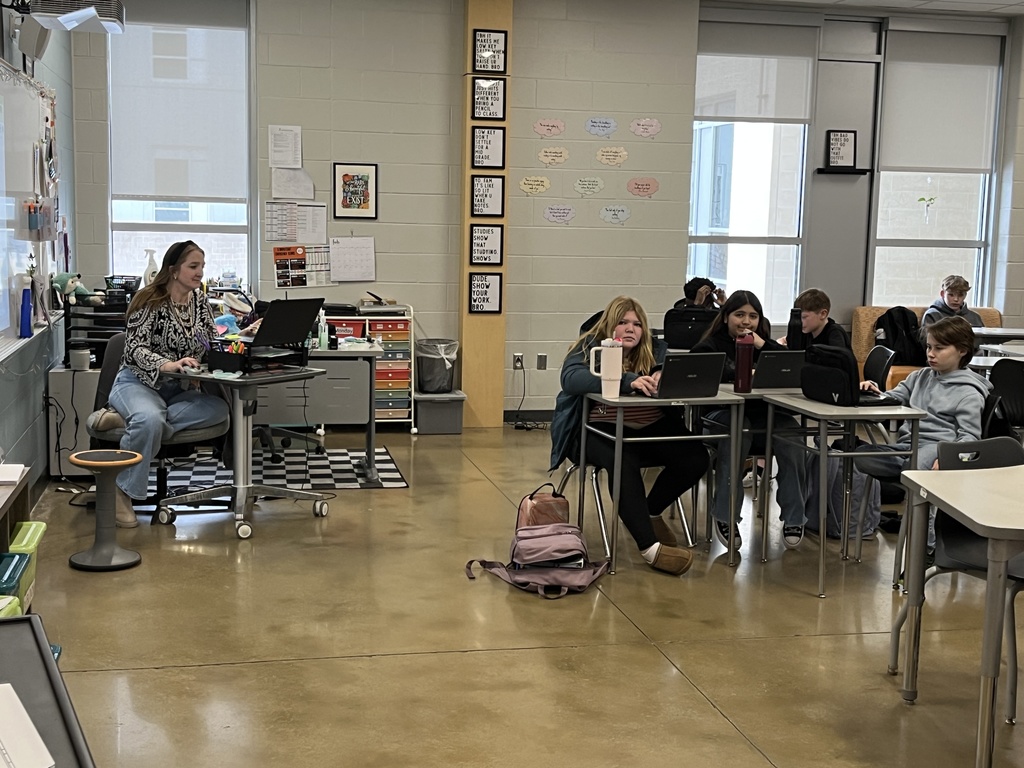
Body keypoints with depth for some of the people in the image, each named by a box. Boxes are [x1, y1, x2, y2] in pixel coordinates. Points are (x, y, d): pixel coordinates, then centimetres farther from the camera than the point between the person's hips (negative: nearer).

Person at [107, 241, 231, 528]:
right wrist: (168, 365, -35)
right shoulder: (149, 301, -11)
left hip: (178, 390, 6)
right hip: (138, 383, -6)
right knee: (150, 420, -40)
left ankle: (133, 423, -22)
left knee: (219, 409, -25)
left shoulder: (199, 299, 9)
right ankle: (122, 491, -21)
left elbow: (212, 340, 13)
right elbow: (135, 348, -17)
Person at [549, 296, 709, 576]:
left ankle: (651, 512, 8)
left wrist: (665, 376, -29)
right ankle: (650, 548, -31)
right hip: (600, 429, -4)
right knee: (624, 462, -36)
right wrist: (628, 382, -33)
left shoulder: (655, 349, 14)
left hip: (650, 428, 5)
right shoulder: (588, 348, 1)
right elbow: (571, 379, -21)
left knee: (695, 458, -19)